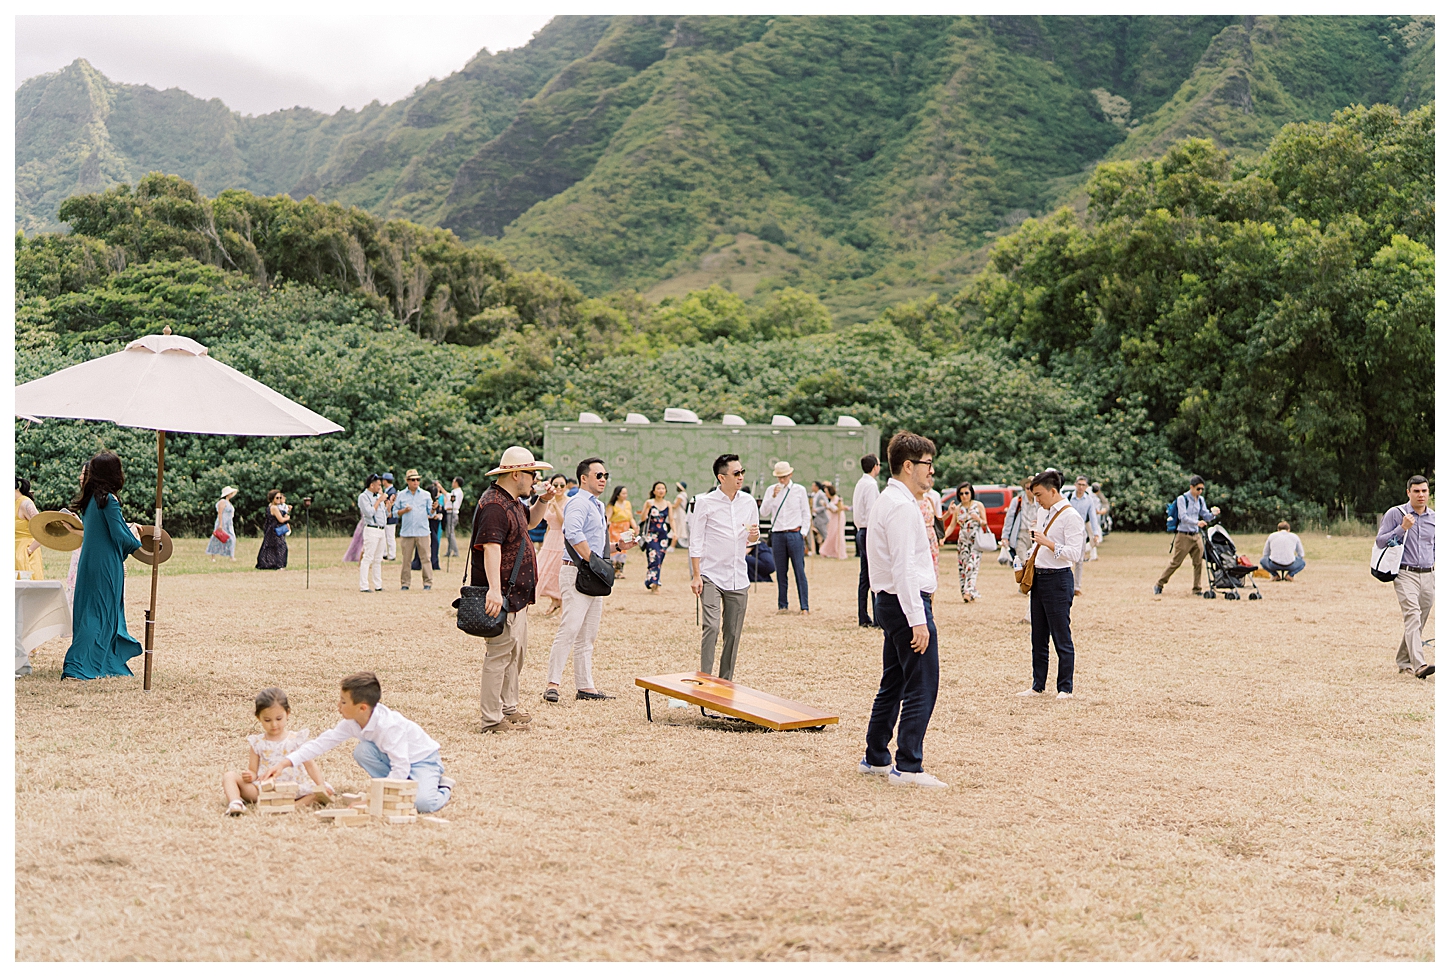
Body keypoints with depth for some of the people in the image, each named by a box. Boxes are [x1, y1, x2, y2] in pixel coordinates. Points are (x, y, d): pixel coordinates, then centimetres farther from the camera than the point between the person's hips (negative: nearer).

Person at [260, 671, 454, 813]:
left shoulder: (389, 727, -33)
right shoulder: (352, 723, -10)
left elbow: (400, 769, -35)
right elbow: (322, 742, -9)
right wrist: (284, 763, -18)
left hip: (423, 760, -7)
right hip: (396, 759, 7)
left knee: (423, 803, -35)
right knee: (363, 751, -21)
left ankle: (443, 790, 2)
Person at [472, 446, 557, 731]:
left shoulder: (513, 502, 16)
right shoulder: (494, 505, -18)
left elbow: (529, 521, 36)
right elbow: (491, 548, -28)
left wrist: (543, 501, 16)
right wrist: (494, 590, -37)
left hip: (518, 594, 11)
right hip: (502, 596, -11)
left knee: (517, 651, 19)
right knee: (500, 653, -7)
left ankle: (509, 708, 31)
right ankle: (492, 719, -2)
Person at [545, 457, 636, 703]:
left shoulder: (598, 506, 21)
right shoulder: (578, 503, -10)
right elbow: (573, 534, -27)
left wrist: (617, 545, 12)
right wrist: (592, 560, -24)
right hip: (577, 572, -10)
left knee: (588, 635, 11)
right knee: (569, 628, -14)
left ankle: (585, 687, 15)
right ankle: (553, 684, -12)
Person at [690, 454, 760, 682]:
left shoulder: (748, 502, 8)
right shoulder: (705, 502, -5)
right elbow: (696, 541, -4)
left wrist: (754, 535, -6)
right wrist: (696, 575, -9)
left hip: (738, 578, 4)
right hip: (711, 576, -4)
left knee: (733, 633, 7)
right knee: (711, 627, -17)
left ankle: (726, 682, 17)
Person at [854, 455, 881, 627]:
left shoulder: (860, 483, 15)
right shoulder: (871, 485, -14)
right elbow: (871, 513, -19)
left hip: (862, 531, 10)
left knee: (864, 576, 9)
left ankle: (863, 617, 11)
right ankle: (878, 618, -10)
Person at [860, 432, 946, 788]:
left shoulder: (889, 501, 17)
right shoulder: (902, 507, -16)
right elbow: (904, 567, -22)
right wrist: (918, 620, -23)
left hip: (889, 601, 11)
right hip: (906, 602, -11)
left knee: (893, 685, 17)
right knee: (921, 689, -7)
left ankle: (875, 758, 24)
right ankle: (908, 768, -5)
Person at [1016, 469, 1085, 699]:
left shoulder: (1070, 516, -12)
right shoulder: (1042, 512, 13)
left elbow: (1074, 554, -19)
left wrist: (1048, 543, -23)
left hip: (1058, 579, -8)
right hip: (1038, 577, 8)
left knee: (1061, 637, -1)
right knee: (1038, 637, 12)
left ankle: (1065, 688, 8)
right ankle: (1038, 686, 20)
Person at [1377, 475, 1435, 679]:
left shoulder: (1435, 517, 13)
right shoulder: (1395, 514, 0)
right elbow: (1380, 541, -3)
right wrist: (1402, 528, -14)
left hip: (1428, 576, 5)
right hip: (1406, 575, -5)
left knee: (1420, 622, 8)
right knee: (1412, 617, -19)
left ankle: (1403, 661, 22)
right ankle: (1419, 665, -29)